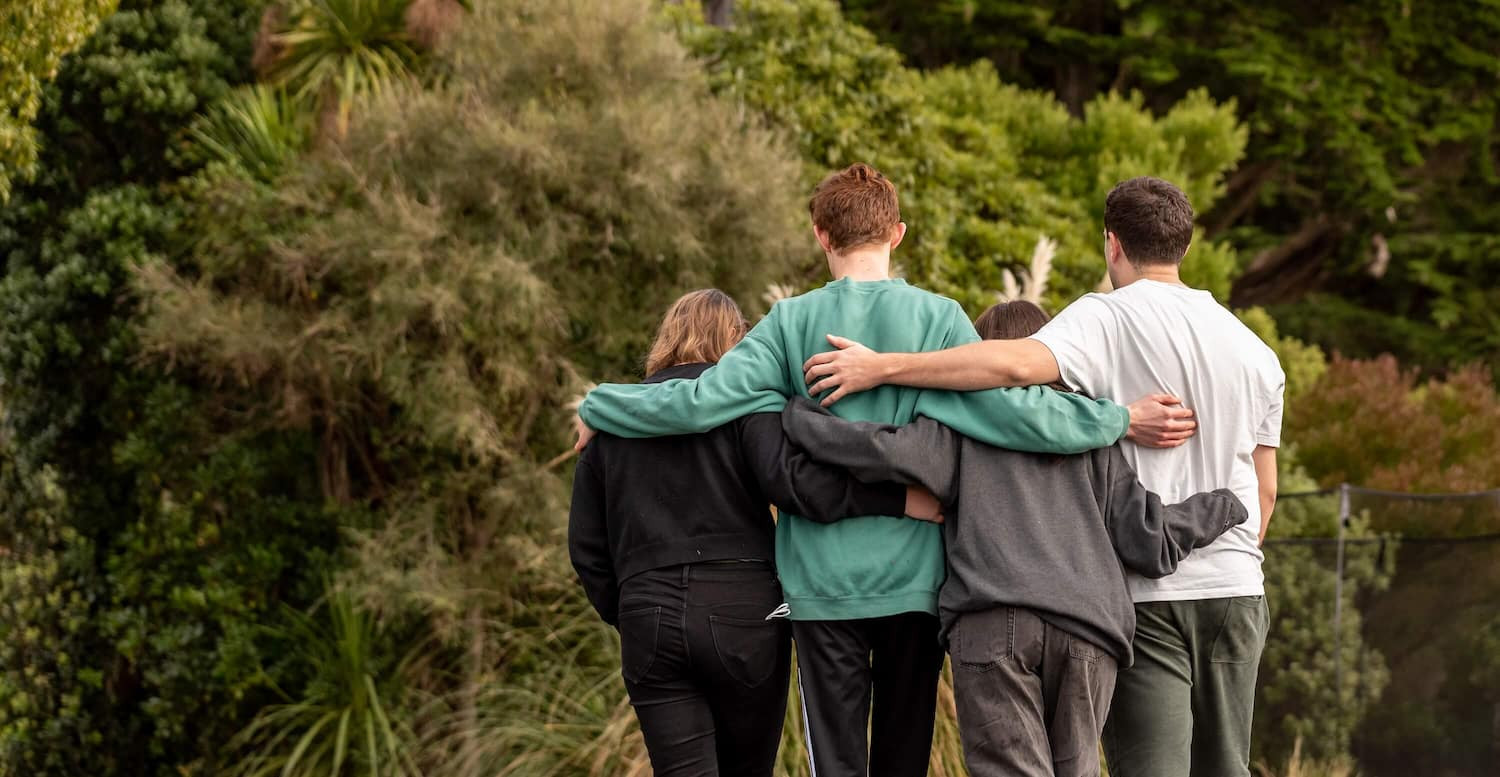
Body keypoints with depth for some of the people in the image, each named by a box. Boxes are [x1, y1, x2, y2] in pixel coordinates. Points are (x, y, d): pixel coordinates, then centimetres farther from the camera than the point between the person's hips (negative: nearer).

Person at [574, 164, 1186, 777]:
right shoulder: (938, 318, -4)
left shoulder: (792, 322, -3)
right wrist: (1120, 420, -5)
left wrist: (598, 410, 6)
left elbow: (700, 401, -9)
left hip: (823, 583, -1)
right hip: (913, 579, 1)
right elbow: (1008, 408, -13)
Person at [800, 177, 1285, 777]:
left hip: (1146, 593, -5)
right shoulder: (1254, 351, 13)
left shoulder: (1108, 319, -7)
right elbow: (1264, 491, 16)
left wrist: (883, 367, -21)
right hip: (1236, 590, 5)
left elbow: (1019, 364, -26)